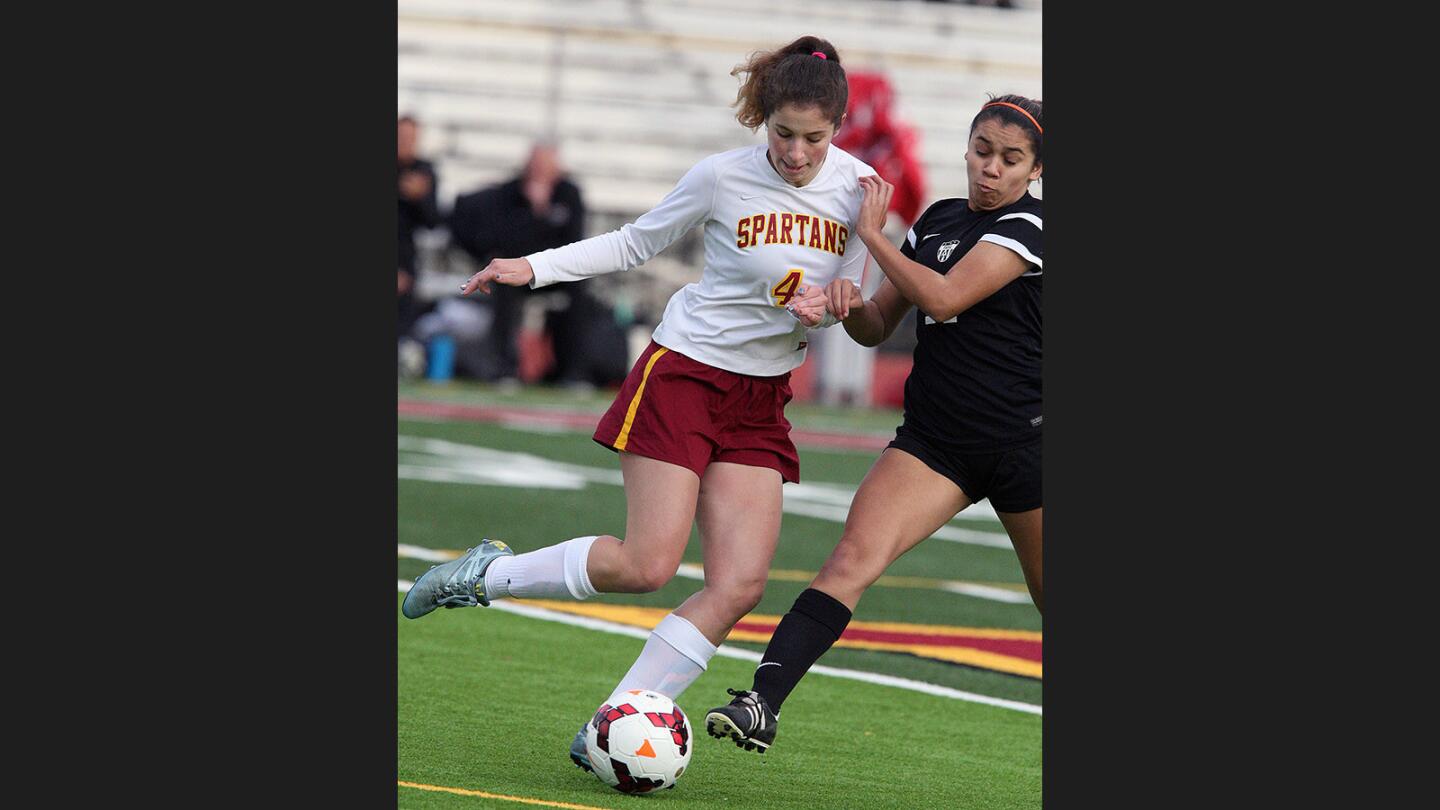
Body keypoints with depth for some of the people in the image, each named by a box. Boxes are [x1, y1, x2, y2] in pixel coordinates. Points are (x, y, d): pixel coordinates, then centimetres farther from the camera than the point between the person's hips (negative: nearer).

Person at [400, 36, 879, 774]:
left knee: (739, 585, -9)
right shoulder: (723, 177, -12)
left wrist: (820, 311, -17)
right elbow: (637, 242, 4)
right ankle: (488, 573, 10)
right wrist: (534, 267, -2)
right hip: (683, 373, -4)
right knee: (647, 565, -13)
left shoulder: (857, 188, -4)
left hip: (761, 400, 4)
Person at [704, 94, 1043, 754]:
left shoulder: (1027, 227, -10)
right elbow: (877, 327, 16)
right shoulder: (938, 219, 11)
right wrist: (849, 304, -8)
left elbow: (944, 297, -22)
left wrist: (871, 232, -11)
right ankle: (762, 704, -27)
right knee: (853, 557, -17)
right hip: (933, 441, 4)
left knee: (1050, 605, 9)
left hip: (1022, 445, -4)